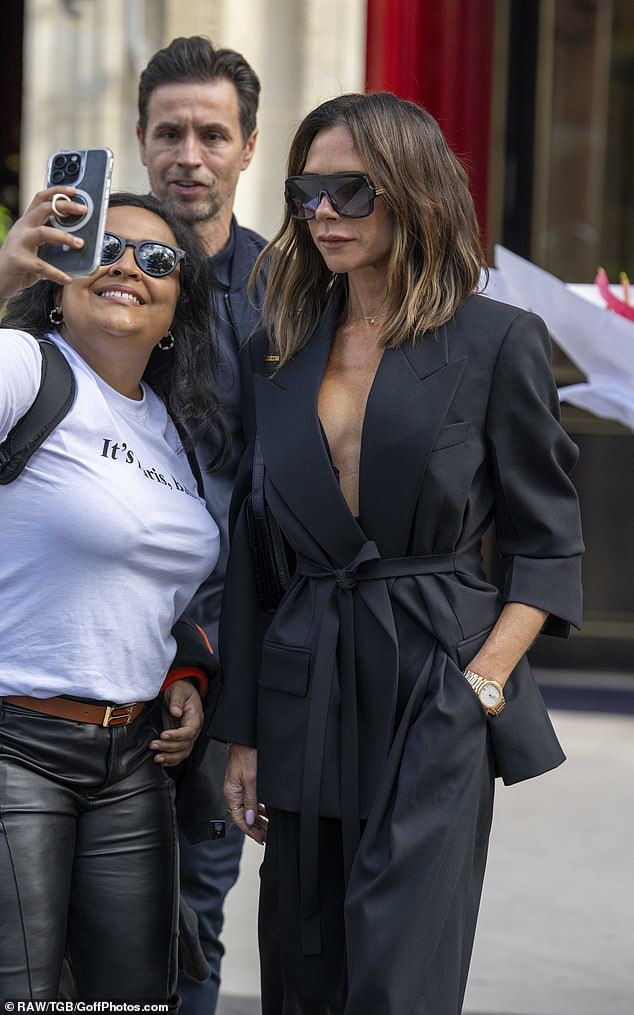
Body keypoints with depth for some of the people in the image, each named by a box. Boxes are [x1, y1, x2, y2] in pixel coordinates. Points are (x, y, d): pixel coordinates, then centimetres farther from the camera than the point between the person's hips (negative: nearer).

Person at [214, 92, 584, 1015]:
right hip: (304, 686, 5)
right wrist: (241, 731, 9)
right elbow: (250, 549, 12)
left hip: (435, 694, -5)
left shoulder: (497, 341, -1)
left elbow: (548, 541, 1)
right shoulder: (279, 349, 12)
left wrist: (485, 684, -12)